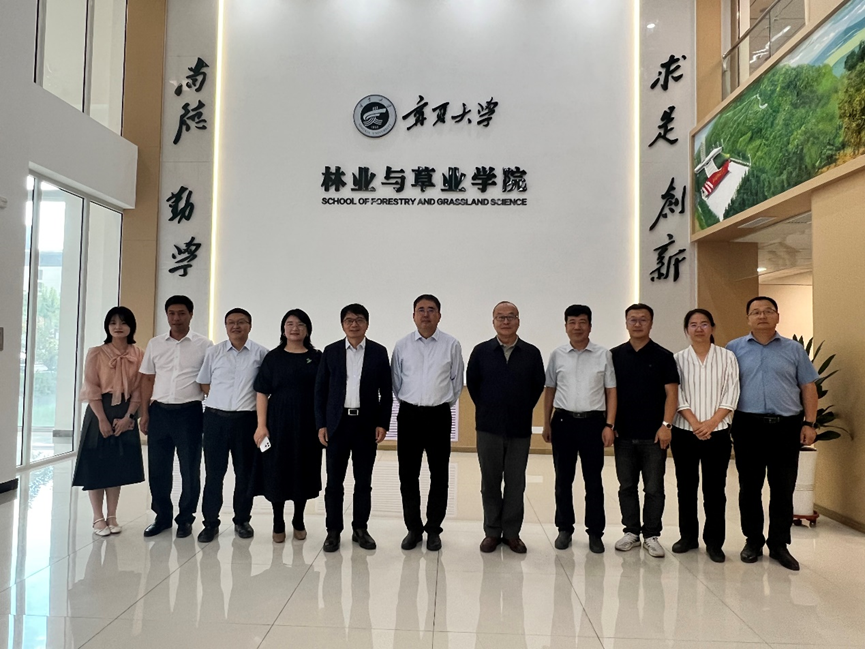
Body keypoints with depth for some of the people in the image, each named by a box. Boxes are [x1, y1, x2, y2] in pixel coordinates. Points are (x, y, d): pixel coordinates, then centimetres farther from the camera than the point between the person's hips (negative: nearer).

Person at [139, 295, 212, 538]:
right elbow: (147, 379, 11)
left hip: (189, 412, -3)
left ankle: (186, 518, 20)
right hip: (159, 411, 3)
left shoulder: (203, 345, -1)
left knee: (190, 468, 5)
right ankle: (162, 516, 25)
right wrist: (144, 413, 5)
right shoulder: (155, 344, 9)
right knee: (158, 468, 9)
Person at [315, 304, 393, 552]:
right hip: (337, 423, 0)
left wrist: (382, 424, -4)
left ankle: (360, 529, 21)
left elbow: (386, 392, 3)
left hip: (366, 424, 0)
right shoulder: (331, 352, 4)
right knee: (334, 481, 4)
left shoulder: (379, 352, 3)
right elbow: (320, 390, 4)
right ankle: (333, 530, 16)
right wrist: (321, 425, -2)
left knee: (364, 482, 8)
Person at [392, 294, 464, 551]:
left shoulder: (451, 345, -3)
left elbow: (457, 382, 5)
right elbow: (396, 382, 9)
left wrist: (444, 403, 8)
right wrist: (409, 402, 10)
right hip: (409, 414, 1)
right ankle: (413, 528, 22)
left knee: (439, 475, 7)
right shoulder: (402, 345, 0)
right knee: (408, 474, 7)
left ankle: (434, 529, 22)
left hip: (439, 415, -1)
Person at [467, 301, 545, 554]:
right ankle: (492, 531, 20)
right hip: (489, 428, 0)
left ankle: (512, 532, 19)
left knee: (516, 483, 7)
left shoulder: (532, 353, 1)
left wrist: (522, 410, 9)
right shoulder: (481, 351, 1)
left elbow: (538, 386, 10)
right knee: (490, 481, 8)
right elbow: (472, 383, 9)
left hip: (520, 428, 0)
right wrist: (487, 410, 10)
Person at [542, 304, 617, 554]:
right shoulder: (557, 355, 4)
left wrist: (609, 425, -4)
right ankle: (564, 528, 23)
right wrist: (546, 423, 7)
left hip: (593, 422, -1)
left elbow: (611, 391, 2)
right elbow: (550, 390, 9)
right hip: (563, 421, 1)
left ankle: (595, 532, 18)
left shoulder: (603, 355, 0)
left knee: (593, 480, 6)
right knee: (563, 479, 10)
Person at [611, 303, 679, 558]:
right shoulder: (615, 355, 5)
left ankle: (651, 535, 16)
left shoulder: (663, 356, 0)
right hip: (624, 434, 2)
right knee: (627, 486, 9)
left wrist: (666, 425, -12)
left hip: (653, 435, -2)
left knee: (654, 488, 5)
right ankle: (631, 531, 22)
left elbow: (671, 393, -3)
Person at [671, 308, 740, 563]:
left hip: (717, 432, -1)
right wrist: (695, 423, -13)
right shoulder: (678, 359, 3)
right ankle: (688, 536, 22)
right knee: (686, 486, 9)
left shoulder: (727, 357, 2)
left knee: (715, 488, 3)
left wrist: (711, 423, -13)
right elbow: (677, 395, -2)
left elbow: (731, 394, -4)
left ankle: (714, 542, 14)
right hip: (684, 432, 1)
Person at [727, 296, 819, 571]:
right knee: (749, 487, 8)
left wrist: (810, 423, -1)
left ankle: (779, 545, 18)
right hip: (748, 426, 0)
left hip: (786, 426, 1)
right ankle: (753, 540, 21)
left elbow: (808, 387, 7)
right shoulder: (734, 348, 5)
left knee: (783, 489, 6)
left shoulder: (794, 349, 8)